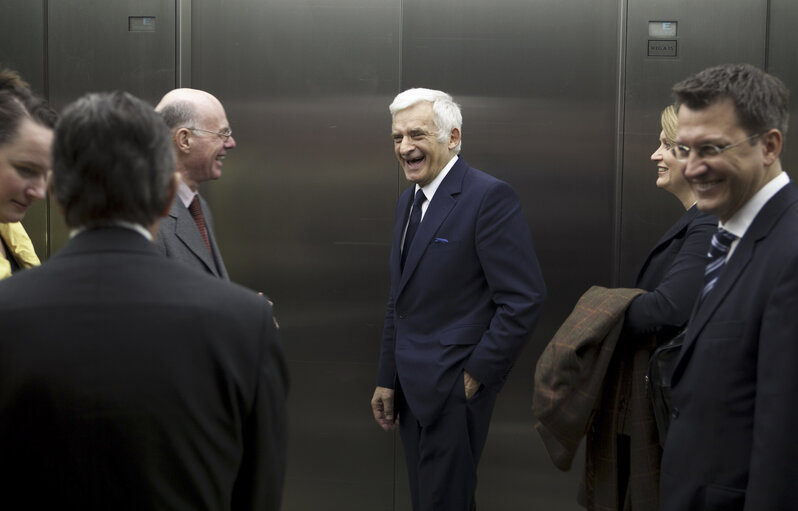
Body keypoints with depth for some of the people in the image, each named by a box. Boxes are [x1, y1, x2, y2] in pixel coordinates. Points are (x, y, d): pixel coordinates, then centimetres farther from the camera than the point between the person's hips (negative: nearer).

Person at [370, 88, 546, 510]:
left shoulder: (489, 197, -15)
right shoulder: (409, 200, 11)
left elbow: (524, 299, -19)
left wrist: (476, 375, -16)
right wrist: (387, 379, 15)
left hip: (453, 391, -8)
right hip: (412, 388, 8)